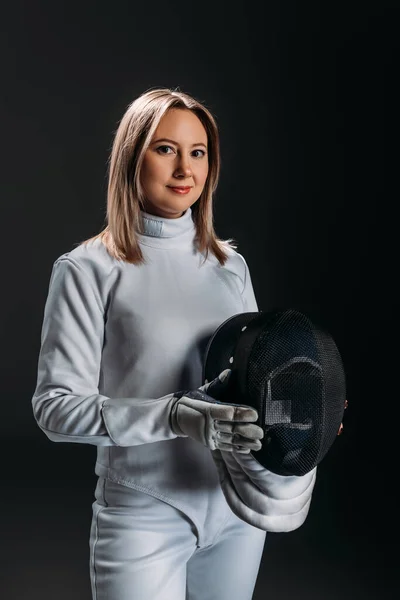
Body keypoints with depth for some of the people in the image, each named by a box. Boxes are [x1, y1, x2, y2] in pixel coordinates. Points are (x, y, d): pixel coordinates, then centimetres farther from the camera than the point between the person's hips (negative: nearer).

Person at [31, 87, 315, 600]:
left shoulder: (230, 264, 7)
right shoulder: (89, 269, -8)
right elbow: (55, 406, -13)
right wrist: (176, 416, -25)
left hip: (237, 507, 5)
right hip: (144, 518, -4)